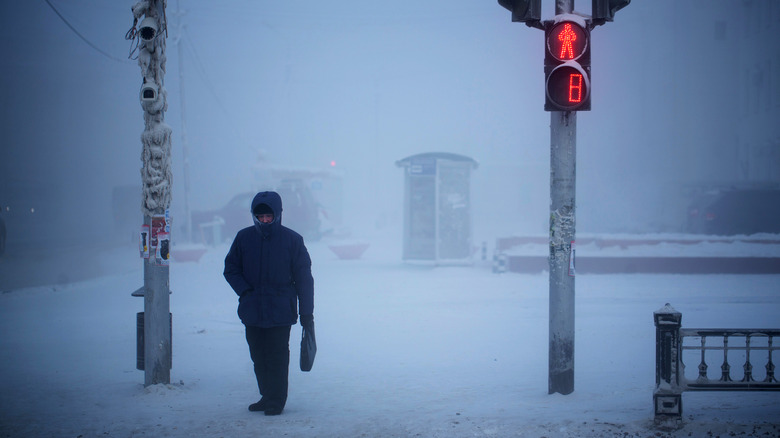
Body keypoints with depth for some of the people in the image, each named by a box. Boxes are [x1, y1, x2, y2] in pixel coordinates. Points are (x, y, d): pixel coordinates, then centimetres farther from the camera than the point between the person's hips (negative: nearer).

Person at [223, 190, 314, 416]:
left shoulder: (292, 239, -4)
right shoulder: (244, 238, 2)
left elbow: (303, 278, 0)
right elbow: (230, 268, 11)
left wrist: (306, 312, -1)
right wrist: (244, 290, -6)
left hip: (280, 311, -3)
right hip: (252, 311, 3)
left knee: (277, 357, -2)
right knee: (258, 356, 11)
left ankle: (276, 401, 10)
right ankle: (267, 396, 25)